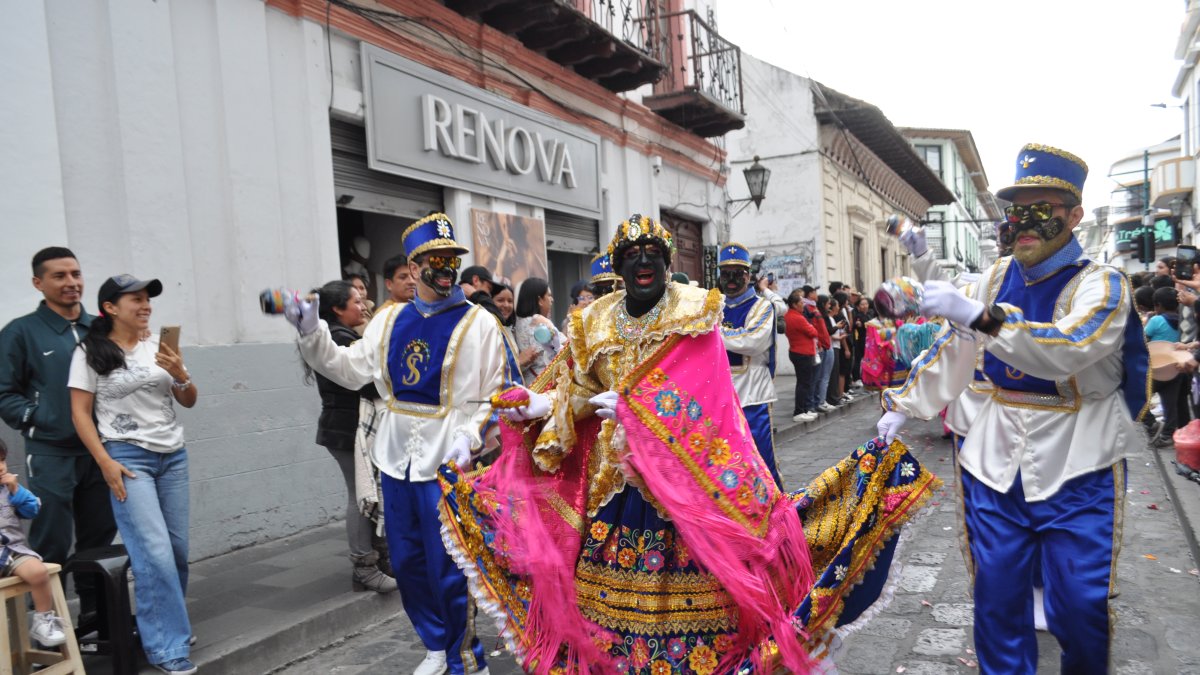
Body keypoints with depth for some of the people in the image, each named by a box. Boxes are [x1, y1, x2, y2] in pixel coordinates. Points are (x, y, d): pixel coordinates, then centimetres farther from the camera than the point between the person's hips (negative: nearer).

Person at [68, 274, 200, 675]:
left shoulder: (159, 346, 7)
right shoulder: (90, 352, -2)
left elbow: (189, 402, 10)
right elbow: (80, 413, -3)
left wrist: (180, 374, -10)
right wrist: (105, 462, -11)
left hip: (173, 455, 4)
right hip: (128, 457, -4)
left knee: (178, 548, 5)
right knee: (155, 554, -11)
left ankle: (167, 623, 27)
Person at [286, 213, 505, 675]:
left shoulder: (479, 323, -7)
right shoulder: (389, 321, 8)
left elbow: (499, 395, -8)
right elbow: (351, 371, 13)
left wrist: (469, 438, -21)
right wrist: (312, 334, 4)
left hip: (447, 464, -5)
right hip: (397, 461, 6)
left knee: (449, 571, 1)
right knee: (407, 564, 16)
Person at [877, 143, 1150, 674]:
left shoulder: (1101, 285, -10)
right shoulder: (1000, 276, 6)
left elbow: (1066, 349, -30)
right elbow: (953, 350, 15)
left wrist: (973, 314, -39)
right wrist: (905, 405, 14)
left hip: (1076, 471, -4)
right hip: (996, 463, 4)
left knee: (1081, 605, 1)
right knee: (997, 598, 7)